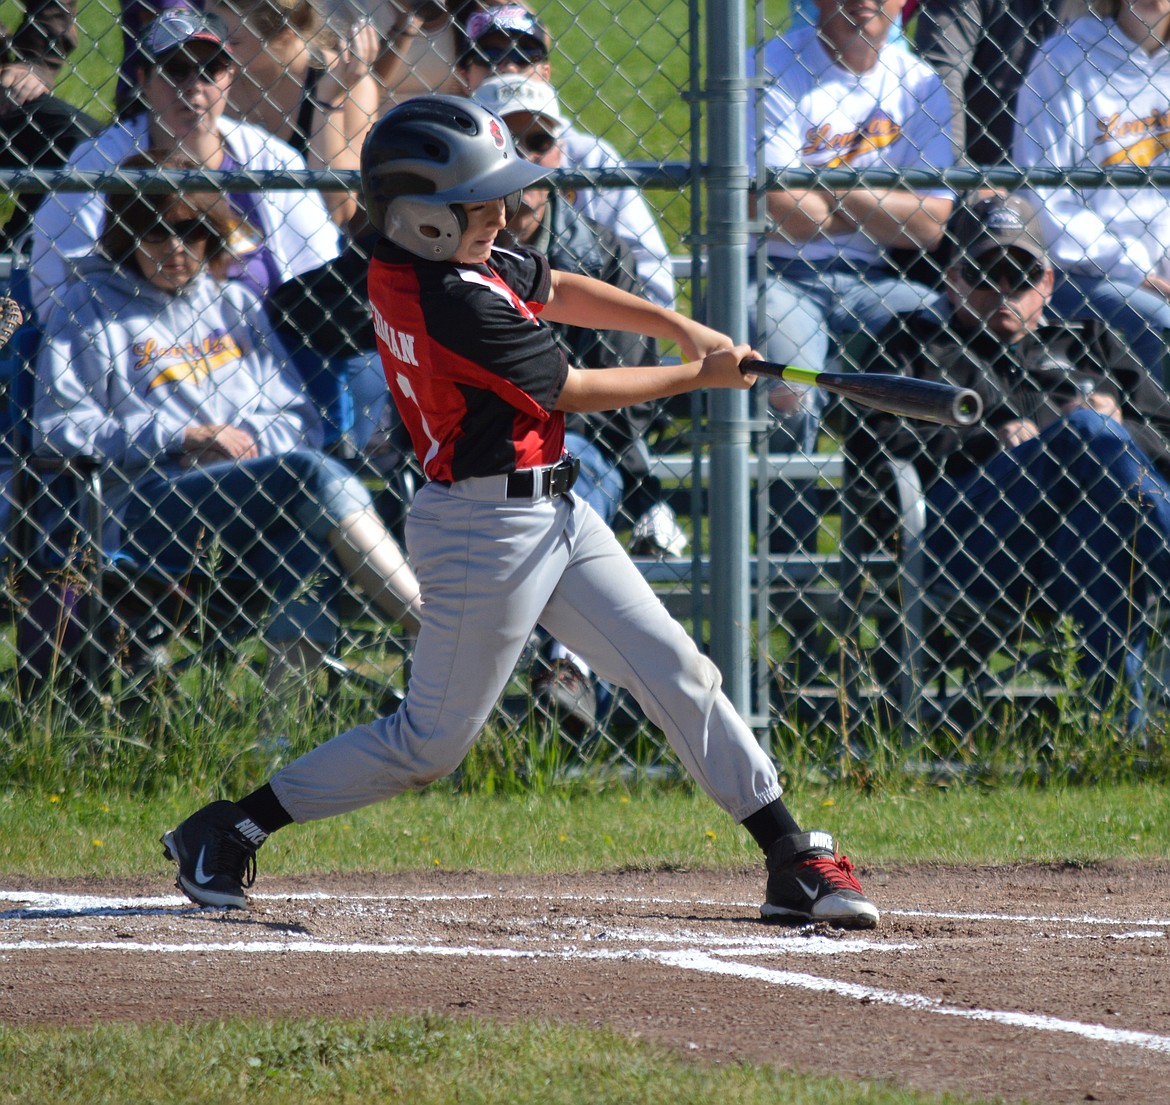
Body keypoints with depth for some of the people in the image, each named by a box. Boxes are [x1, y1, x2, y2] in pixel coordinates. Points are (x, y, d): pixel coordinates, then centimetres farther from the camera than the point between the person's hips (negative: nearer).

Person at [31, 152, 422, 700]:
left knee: (320, 541, -32)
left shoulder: (235, 305, 25)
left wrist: (246, 438, -4)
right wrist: (182, 437, -7)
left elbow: (300, 421, 20)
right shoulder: (90, 308, 12)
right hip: (147, 505, -5)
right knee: (318, 475, -29)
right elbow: (59, 433, 1)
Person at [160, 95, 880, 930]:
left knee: (676, 672, 6)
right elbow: (572, 392, -13)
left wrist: (684, 327, 8)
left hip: (551, 512, 10)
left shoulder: (408, 263, 3)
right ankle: (227, 833, 13)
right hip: (486, 528, -10)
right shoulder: (458, 307, -25)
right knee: (432, 742, 1)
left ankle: (794, 861, 8)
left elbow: (557, 291, 17)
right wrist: (699, 376, -1)